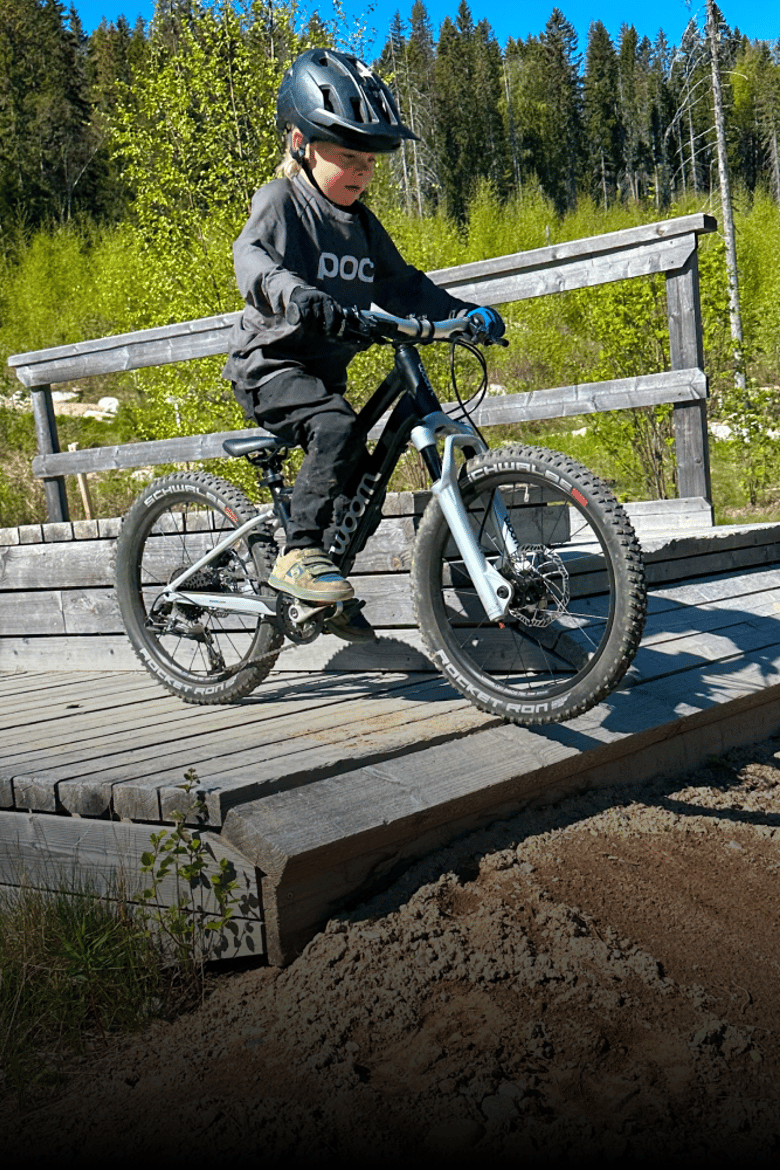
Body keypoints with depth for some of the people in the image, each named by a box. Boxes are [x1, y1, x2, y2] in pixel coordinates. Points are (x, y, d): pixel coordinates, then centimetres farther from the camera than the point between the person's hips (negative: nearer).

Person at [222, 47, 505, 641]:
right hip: (270, 363, -8)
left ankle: (331, 596, 24)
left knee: (355, 476, 8)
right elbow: (252, 257, -29)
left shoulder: (362, 223, 13)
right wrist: (297, 294, -51)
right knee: (337, 428, -33)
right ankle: (297, 555, -25)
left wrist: (465, 312, 1)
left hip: (325, 370, 8)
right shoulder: (281, 201, -10)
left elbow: (400, 284, 14)